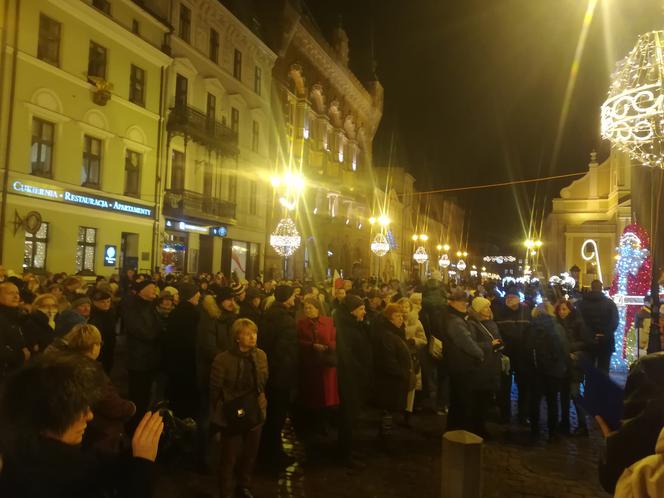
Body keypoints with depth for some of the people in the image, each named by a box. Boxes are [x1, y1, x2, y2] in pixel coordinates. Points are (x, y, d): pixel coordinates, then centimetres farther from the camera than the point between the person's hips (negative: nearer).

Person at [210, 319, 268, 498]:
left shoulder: (260, 355, -3)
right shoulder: (223, 359, -18)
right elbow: (215, 390, -9)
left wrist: (260, 402, 8)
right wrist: (222, 412, -3)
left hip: (255, 413, 4)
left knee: (250, 454, 18)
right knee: (229, 457, 7)